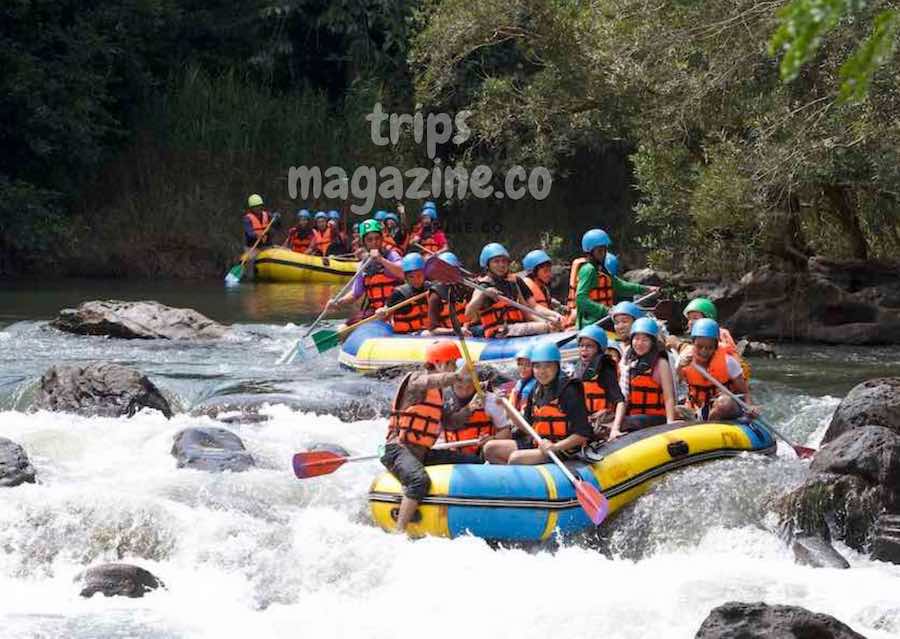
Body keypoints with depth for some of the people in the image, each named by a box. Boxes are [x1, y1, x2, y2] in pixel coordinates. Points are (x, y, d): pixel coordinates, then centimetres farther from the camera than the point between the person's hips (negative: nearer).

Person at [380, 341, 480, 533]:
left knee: (475, 463, 6)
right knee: (420, 480, -37)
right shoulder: (416, 379, -6)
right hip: (399, 448, -9)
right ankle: (399, 532, -40)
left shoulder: (437, 392, 20)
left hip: (422, 453, 9)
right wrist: (458, 376, -50)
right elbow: (430, 381, -31)